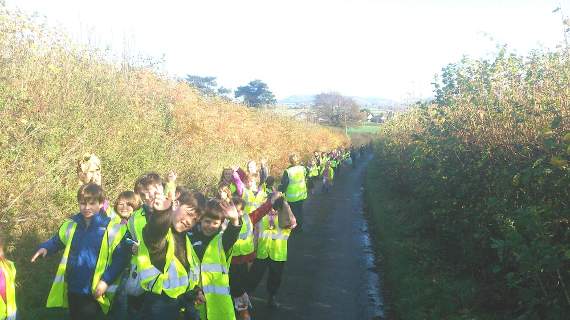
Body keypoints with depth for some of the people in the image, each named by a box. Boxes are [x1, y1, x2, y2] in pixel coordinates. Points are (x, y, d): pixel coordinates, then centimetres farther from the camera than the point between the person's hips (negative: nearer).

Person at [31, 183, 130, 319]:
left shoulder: (112, 228, -15)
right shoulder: (71, 224, 2)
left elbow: (121, 258, -12)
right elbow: (57, 241, 19)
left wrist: (106, 280, -19)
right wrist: (45, 248, -3)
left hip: (95, 291, -6)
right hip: (72, 289, 6)